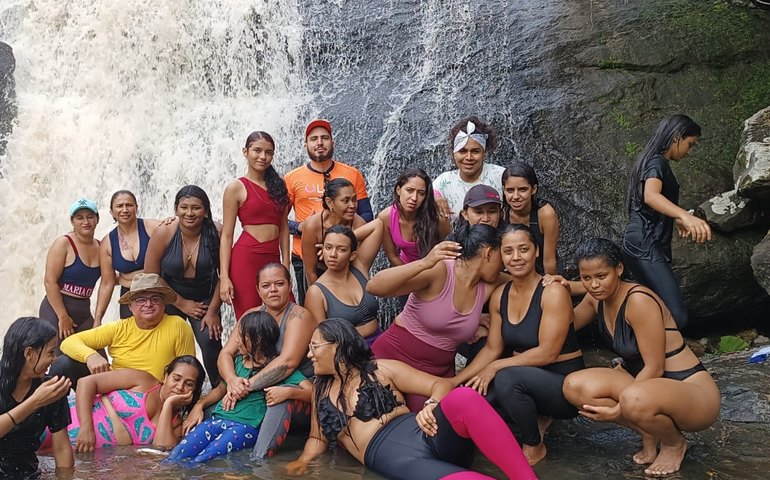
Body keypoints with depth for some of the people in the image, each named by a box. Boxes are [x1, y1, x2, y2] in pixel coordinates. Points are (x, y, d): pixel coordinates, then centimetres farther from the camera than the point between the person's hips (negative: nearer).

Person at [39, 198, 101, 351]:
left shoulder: (100, 246, 6)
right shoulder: (64, 243, -9)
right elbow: (49, 281, -14)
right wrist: (63, 316, -16)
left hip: (84, 311, 5)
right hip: (56, 309, -5)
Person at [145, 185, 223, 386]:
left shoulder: (217, 233, -16)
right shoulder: (163, 234, -15)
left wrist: (213, 311, -8)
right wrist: (182, 304, -7)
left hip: (205, 299, -1)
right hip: (171, 299, 1)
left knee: (210, 341, -19)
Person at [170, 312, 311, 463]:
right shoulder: (239, 361, 20)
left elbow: (311, 393, -9)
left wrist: (288, 391, -28)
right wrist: (199, 406, 12)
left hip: (246, 425, -6)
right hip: (217, 418, 6)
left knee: (200, 461, -28)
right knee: (175, 456, -19)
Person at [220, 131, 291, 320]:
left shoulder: (279, 185, 13)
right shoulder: (236, 188, 0)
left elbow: (284, 228, 13)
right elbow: (226, 236, -3)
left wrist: (286, 266, 5)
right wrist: (224, 277, -10)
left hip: (273, 259, 4)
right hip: (245, 259, -4)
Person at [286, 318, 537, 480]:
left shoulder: (383, 369, 13)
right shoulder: (321, 390, 24)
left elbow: (442, 384, 9)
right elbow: (318, 437, 33)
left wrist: (431, 407, -14)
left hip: (426, 435, 1)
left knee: (464, 398, -37)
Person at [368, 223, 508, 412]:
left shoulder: (488, 286, -2)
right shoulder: (439, 271, -21)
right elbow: (374, 287, -30)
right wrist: (424, 263, -43)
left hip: (440, 371, 5)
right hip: (393, 359, -5)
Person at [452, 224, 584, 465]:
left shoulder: (553, 292, -18)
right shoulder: (499, 295, 2)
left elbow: (547, 353, -21)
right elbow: (492, 349, 4)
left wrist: (496, 367, -20)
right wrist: (455, 381, -5)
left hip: (565, 383, -6)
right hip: (525, 377, 7)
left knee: (507, 378, -34)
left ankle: (534, 447, -6)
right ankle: (535, 420, 9)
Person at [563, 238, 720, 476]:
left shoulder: (639, 300, -25)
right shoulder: (596, 298, -1)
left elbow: (654, 368, -22)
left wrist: (618, 410, -22)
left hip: (693, 393, -7)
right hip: (642, 382, 7)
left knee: (634, 399, -41)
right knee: (574, 386, -17)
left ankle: (674, 443, -4)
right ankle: (648, 432, 4)